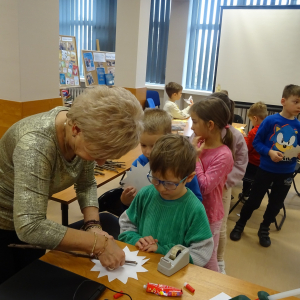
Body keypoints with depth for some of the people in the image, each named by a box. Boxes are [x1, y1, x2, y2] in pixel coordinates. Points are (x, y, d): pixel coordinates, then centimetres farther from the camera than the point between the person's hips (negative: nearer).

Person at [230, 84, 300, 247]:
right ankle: (240, 225, 32)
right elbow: (256, 142, -9)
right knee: (254, 200, 10)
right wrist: (269, 152, -24)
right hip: (266, 169, -4)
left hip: (286, 172, 4)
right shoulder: (270, 121, -15)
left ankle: (264, 230, 39)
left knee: (275, 204, 17)